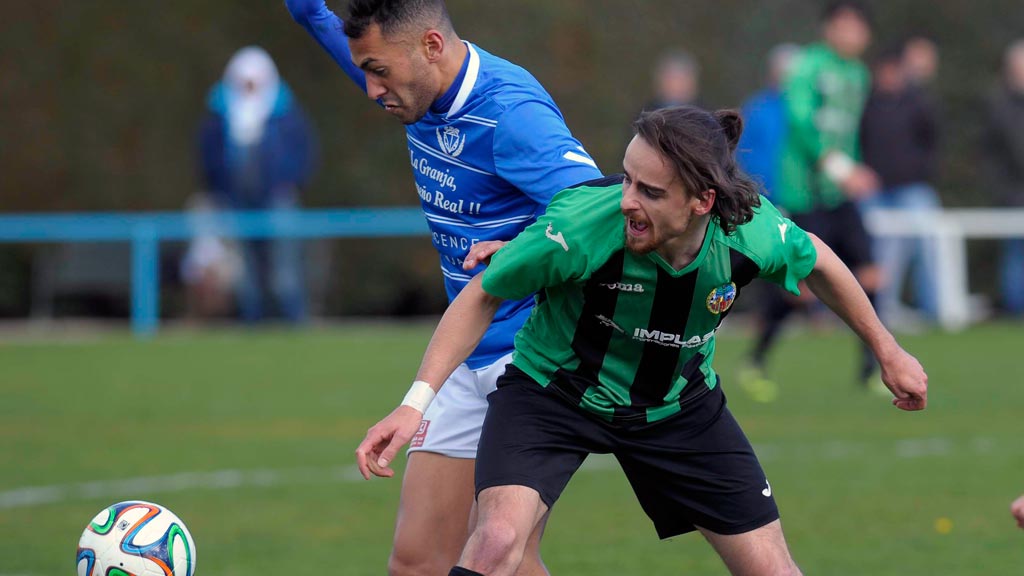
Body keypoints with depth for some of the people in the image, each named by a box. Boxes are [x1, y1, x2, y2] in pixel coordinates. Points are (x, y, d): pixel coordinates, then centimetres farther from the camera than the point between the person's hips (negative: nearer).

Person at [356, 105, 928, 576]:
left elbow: (817, 261, 0)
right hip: (552, 389, -3)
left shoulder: (753, 232, -26)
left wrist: (887, 350, 13)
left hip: (679, 405, 3)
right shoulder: (580, 225, -35)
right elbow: (483, 297, -17)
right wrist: (417, 402, -24)